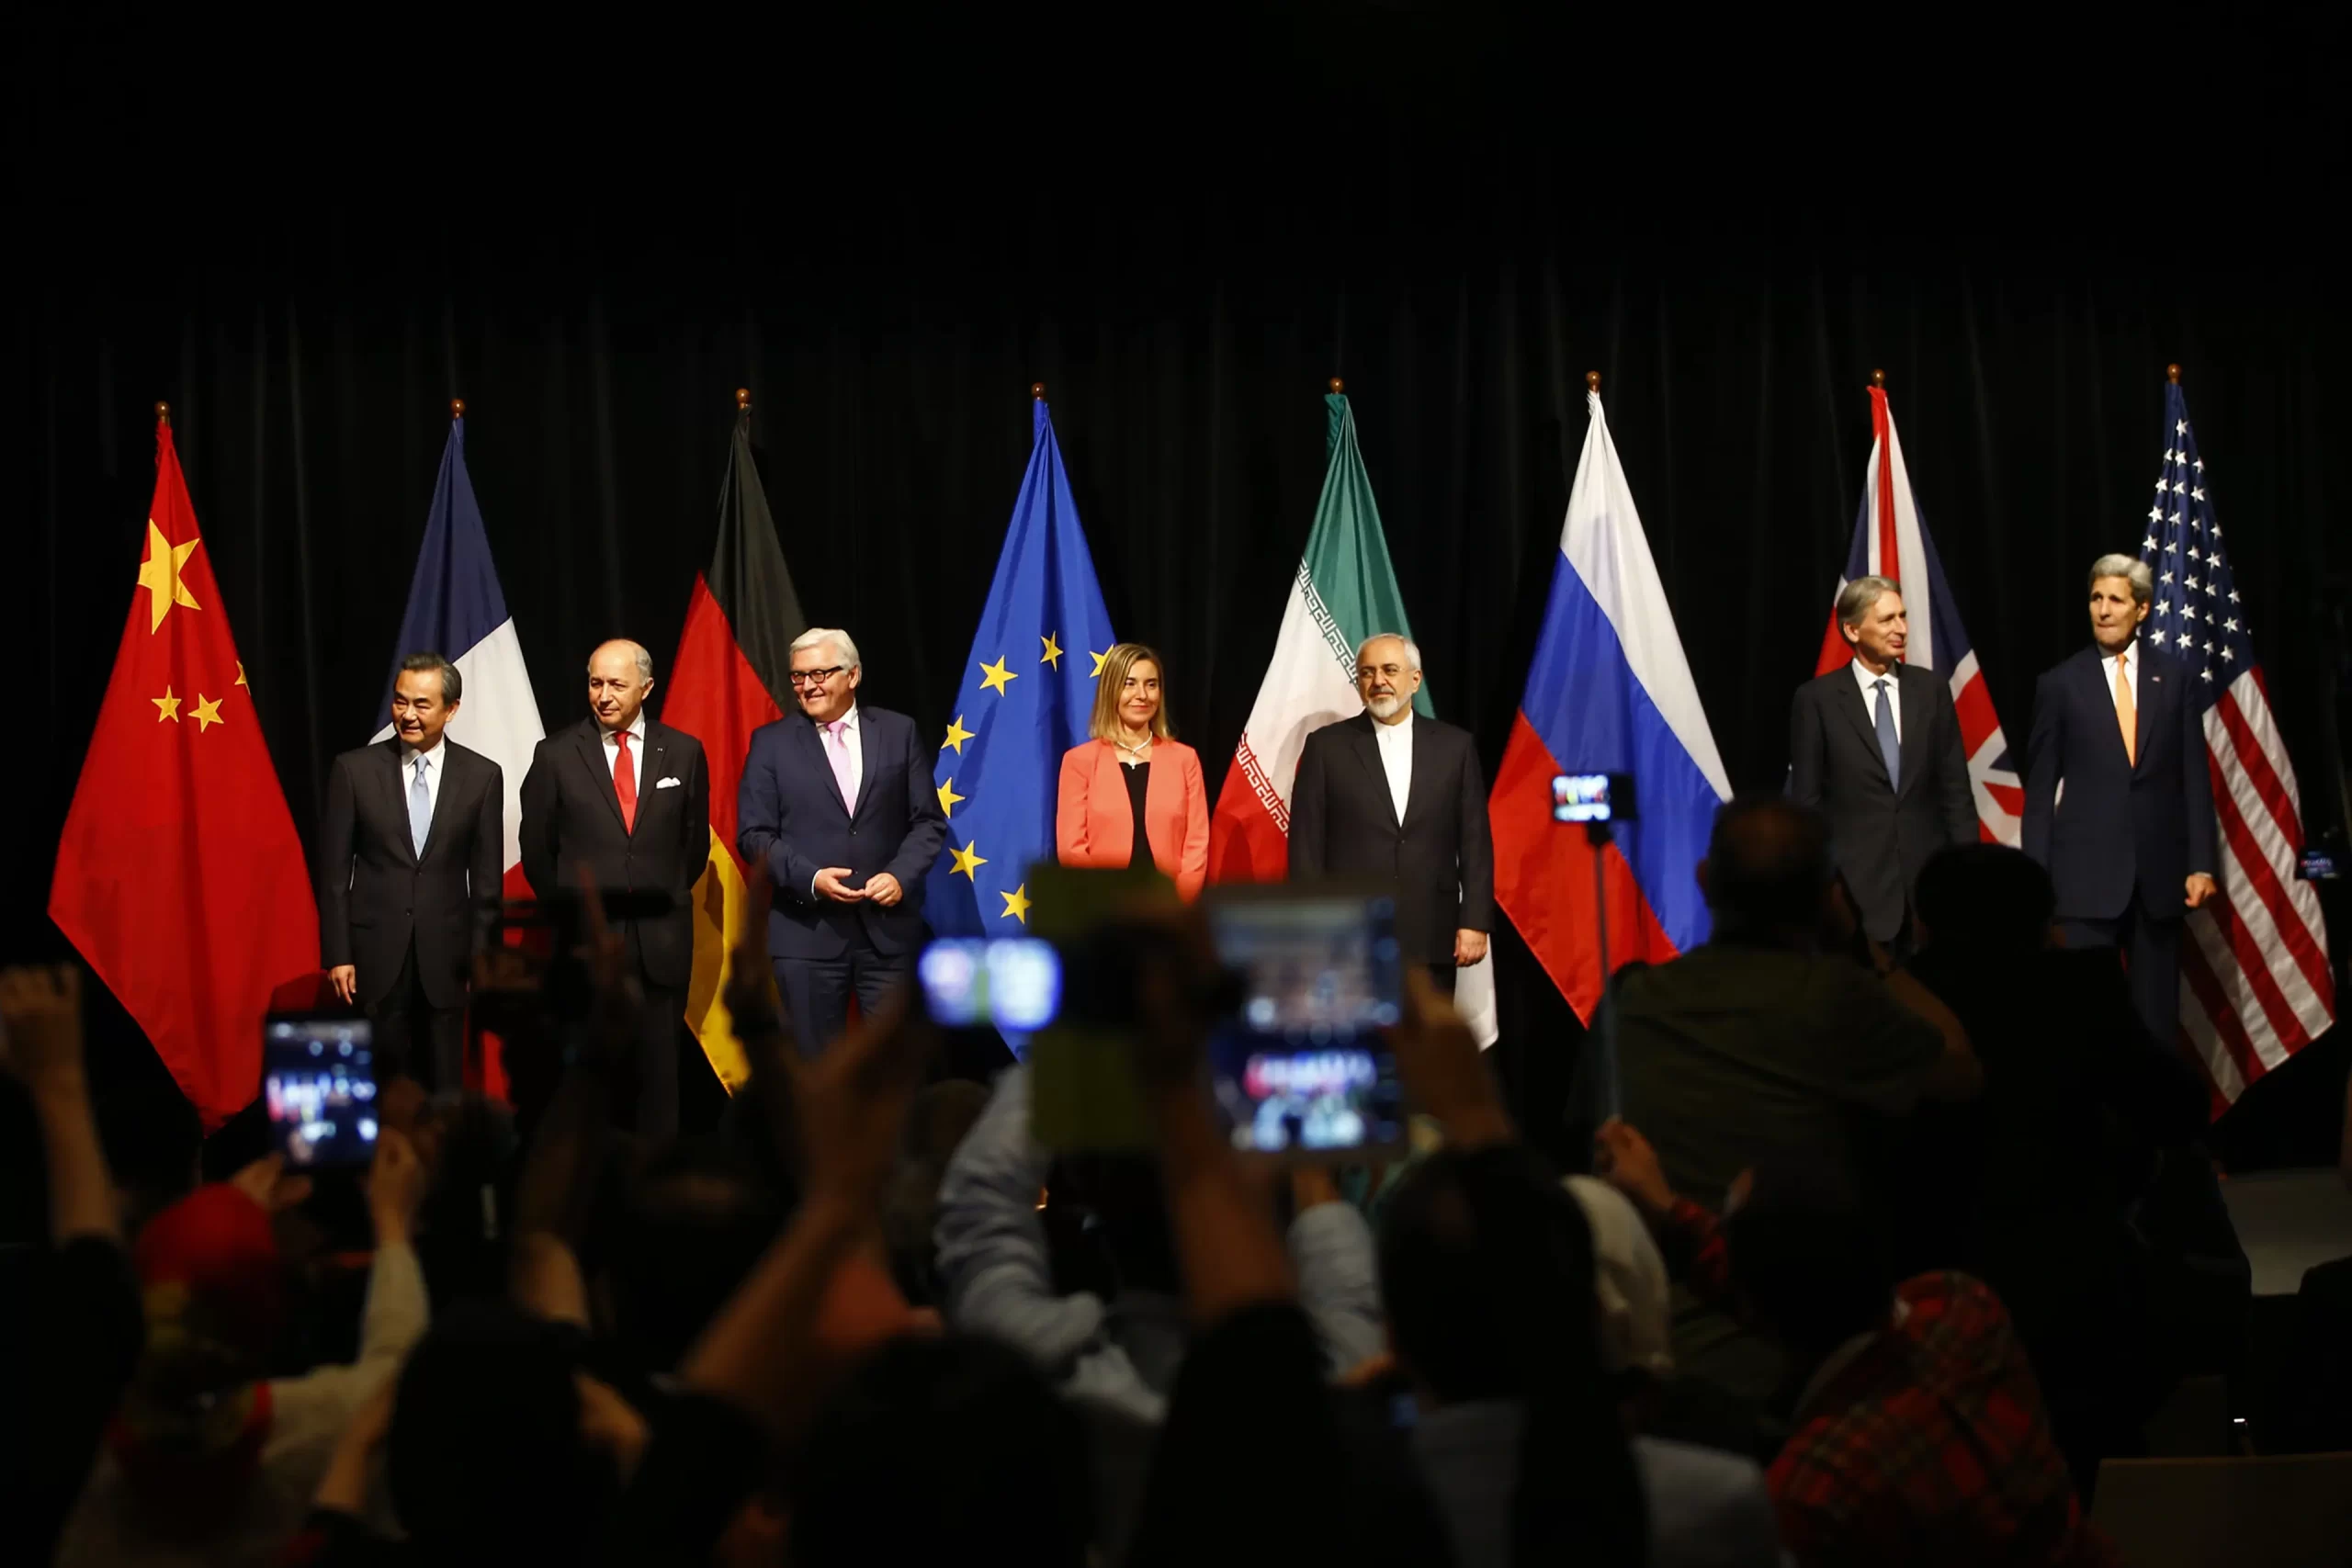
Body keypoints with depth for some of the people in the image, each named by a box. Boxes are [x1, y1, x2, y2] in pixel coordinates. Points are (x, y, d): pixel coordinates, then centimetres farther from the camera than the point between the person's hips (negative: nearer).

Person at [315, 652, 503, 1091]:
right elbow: (334, 870, 0)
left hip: (446, 956, 1)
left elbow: (487, 877, 4)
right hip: (374, 954, 0)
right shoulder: (354, 770, -1)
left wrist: (485, 961, 2)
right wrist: (337, 955, -4)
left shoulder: (482, 776, 1)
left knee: (445, 1087, 5)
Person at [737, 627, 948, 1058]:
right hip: (807, 930, -1)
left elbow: (928, 821, 7)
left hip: (889, 927, 1)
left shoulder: (898, 732, 7)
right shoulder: (771, 742, 4)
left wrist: (901, 875, -10)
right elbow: (754, 834, 0)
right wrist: (810, 878, -15)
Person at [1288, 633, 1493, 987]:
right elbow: (1307, 845, 1)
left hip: (1431, 940, 2)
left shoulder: (1455, 746, 8)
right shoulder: (1327, 746, 4)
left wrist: (1475, 920, -2)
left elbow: (1475, 842, 6)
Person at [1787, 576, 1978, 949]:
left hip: (1928, 877, 3)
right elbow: (1806, 801, -1)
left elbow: (1955, 788, 8)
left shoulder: (1930, 689, 7)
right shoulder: (1817, 699, -2)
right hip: (1856, 883, -3)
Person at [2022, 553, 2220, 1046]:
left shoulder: (2174, 680, 7)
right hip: (2085, 875, -2)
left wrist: (2202, 864, 0)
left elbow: (2195, 779, 7)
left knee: (2157, 1015, 8)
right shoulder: (2060, 684, 2)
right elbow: (2039, 788, 3)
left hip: (2159, 872, 2)